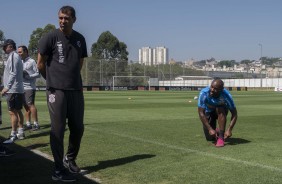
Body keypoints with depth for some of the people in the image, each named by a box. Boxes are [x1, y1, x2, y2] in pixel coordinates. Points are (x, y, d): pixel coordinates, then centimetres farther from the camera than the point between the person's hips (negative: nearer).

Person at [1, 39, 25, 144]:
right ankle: (20, 133, 17)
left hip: (13, 89, -10)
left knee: (12, 112, -9)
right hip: (19, 89, 10)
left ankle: (13, 136, -8)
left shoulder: (13, 56, -11)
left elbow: (13, 74, -19)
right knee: (18, 111, 12)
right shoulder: (17, 56, 18)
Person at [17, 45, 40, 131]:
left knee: (30, 104, -11)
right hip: (22, 87, 7)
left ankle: (36, 124, -7)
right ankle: (28, 124, 11)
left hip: (29, 87, -7)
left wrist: (28, 76, -19)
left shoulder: (32, 61, -4)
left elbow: (38, 74, -8)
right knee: (26, 106, 7)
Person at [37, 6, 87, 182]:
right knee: (58, 130, -3)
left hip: (76, 90, 5)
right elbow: (40, 64, 0)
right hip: (57, 90, -5)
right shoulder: (50, 38, -5)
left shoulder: (80, 39, 10)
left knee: (78, 128, 9)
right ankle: (59, 170, 5)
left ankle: (70, 159, 31)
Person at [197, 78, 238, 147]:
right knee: (210, 138, -5)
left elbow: (234, 114, -27)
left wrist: (229, 130, -39)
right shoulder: (204, 93, -33)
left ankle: (221, 137, -28)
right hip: (208, 112, 1)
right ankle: (216, 131, 31)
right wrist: (210, 129, -38)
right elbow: (201, 113, -31)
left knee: (220, 110, -37)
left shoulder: (226, 95, -33)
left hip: (221, 111, -1)